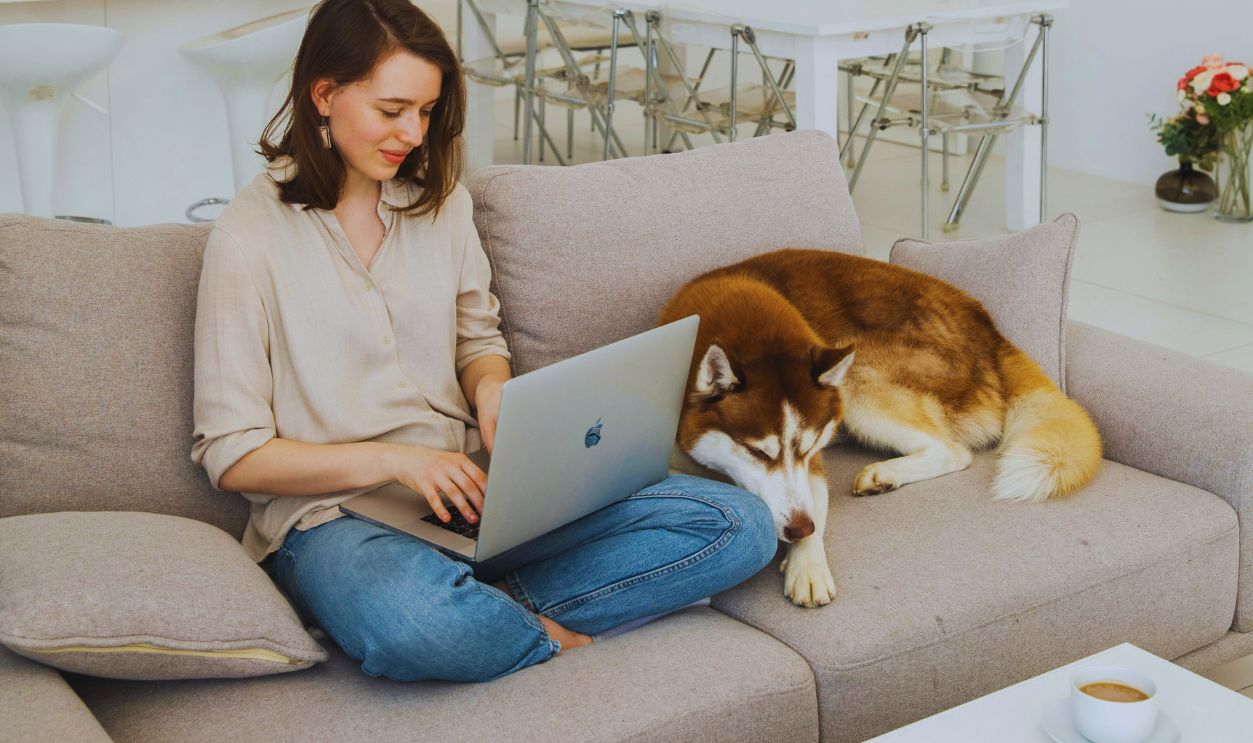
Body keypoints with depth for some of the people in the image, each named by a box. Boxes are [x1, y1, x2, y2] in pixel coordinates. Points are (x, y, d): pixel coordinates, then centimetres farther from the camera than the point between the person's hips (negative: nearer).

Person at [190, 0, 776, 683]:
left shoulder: (442, 202, 10)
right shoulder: (250, 235, -6)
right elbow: (231, 455, -6)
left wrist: (492, 389, -2)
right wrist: (389, 460, -17)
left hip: (468, 490, 6)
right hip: (330, 509, -5)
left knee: (740, 525, -13)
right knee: (415, 627, -44)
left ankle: (484, 608, -17)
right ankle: (555, 637, -11)